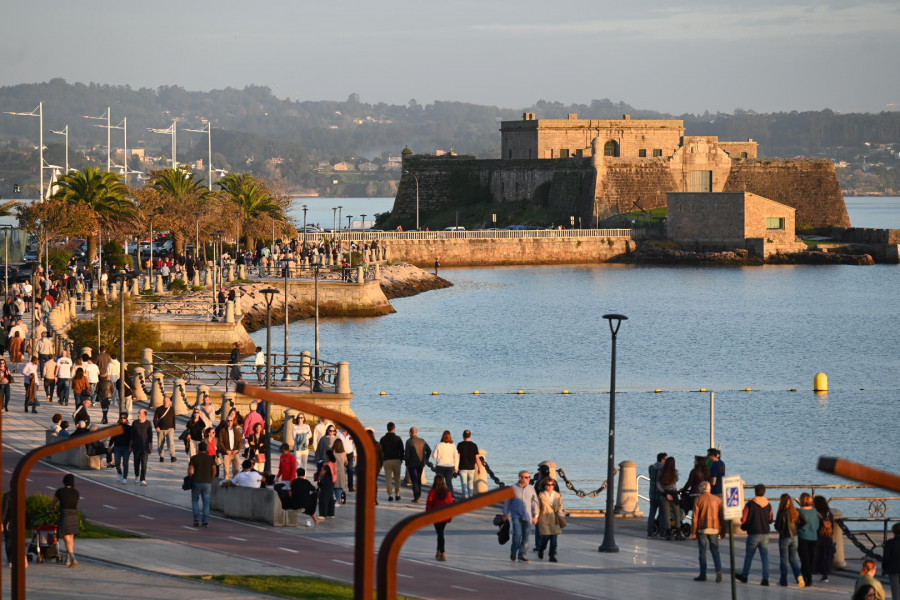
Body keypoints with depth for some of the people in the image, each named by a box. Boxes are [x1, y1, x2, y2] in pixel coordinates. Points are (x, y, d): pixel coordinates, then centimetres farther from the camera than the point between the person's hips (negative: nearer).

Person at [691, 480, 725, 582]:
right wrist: (722, 531, 13)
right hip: (714, 529, 2)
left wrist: (693, 532, 1)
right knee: (715, 551, 9)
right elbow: (721, 516, 5)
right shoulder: (717, 499, 2)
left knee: (702, 552, 6)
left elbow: (695, 517, -5)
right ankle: (718, 571, -9)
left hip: (702, 529, -2)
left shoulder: (698, 500, -5)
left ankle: (703, 575, 9)